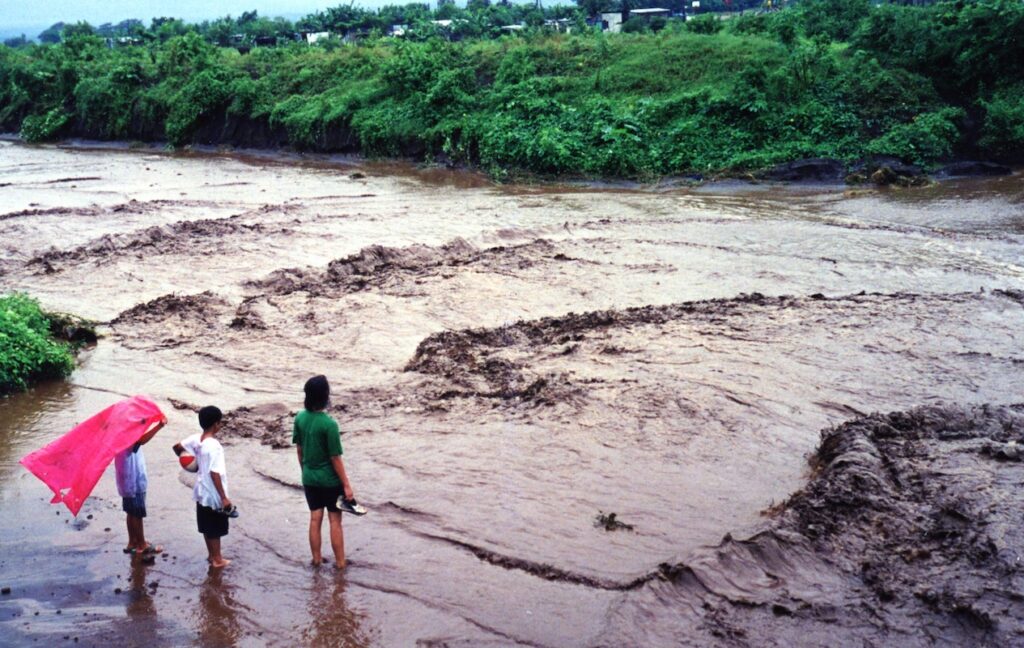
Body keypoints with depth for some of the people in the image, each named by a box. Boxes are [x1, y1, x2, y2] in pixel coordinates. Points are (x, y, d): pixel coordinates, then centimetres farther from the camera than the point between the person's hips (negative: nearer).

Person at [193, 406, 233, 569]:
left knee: (207, 527, 19)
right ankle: (217, 560, 17)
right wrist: (224, 497, -22)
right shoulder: (214, 445, -26)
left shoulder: (198, 440, -1)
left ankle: (212, 555, 32)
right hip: (213, 494, -8)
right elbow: (215, 473, -26)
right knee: (215, 529, 6)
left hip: (202, 491, 8)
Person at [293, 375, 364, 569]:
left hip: (309, 479, 5)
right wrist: (346, 485, -11)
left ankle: (317, 559, 25)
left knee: (315, 519, 15)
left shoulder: (300, 418, -5)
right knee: (335, 521, 6)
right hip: (330, 480, -5)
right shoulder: (329, 424, -23)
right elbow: (335, 458, -19)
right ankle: (340, 562, 14)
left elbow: (299, 449, 6)